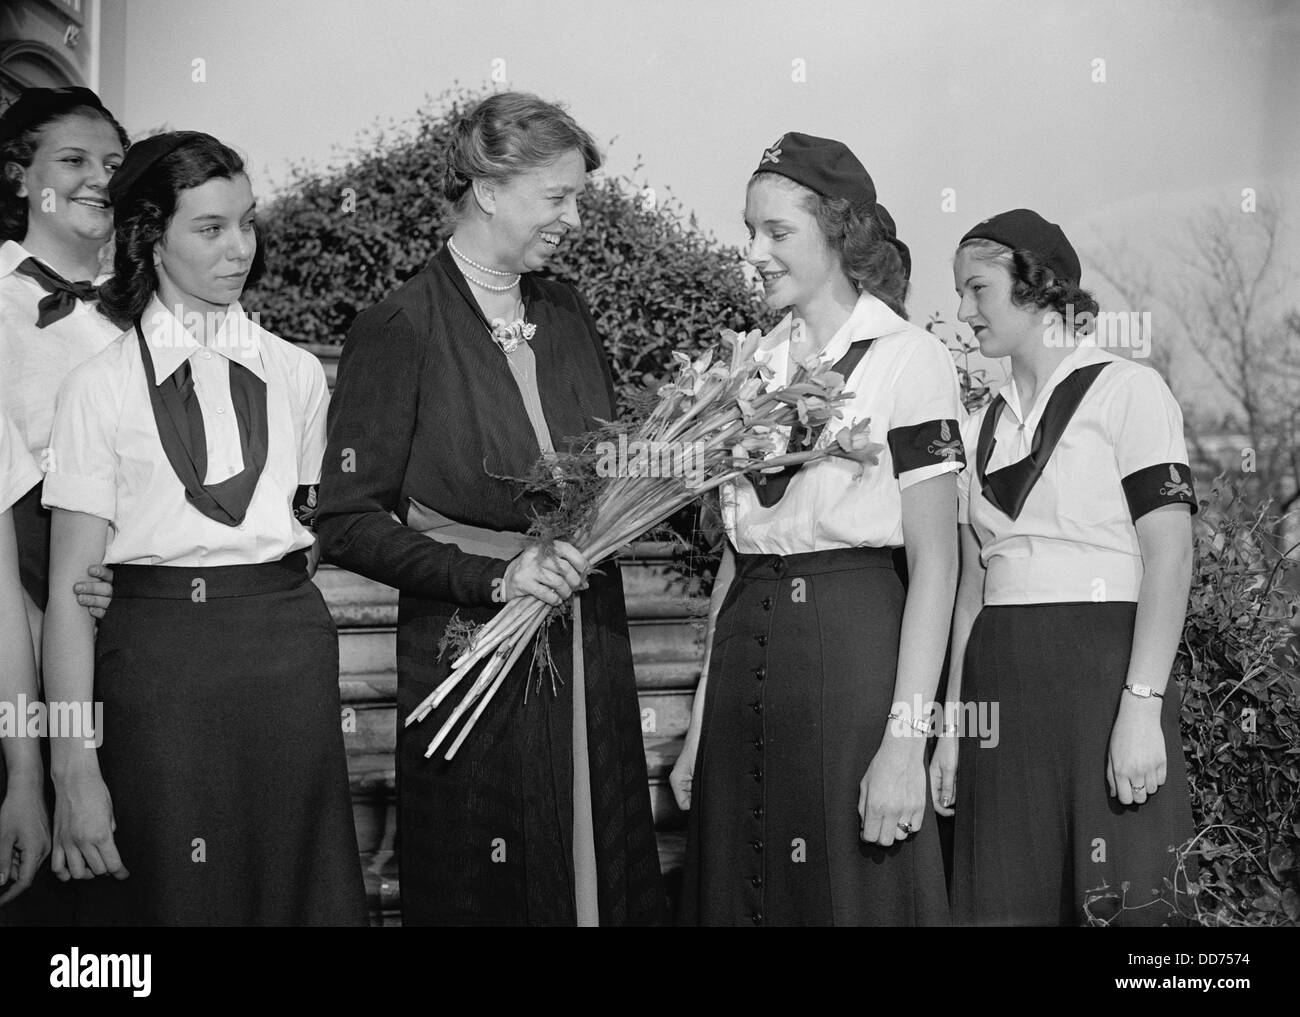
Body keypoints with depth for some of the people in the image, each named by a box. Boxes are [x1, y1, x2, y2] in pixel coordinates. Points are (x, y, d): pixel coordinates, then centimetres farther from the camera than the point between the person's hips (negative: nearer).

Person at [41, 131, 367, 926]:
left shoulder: (297, 375, 6)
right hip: (156, 659, -2)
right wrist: (74, 766, -11)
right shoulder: (101, 387, -3)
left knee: (298, 891, 8)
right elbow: (71, 586, -6)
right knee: (167, 896, 6)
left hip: (290, 661, 3)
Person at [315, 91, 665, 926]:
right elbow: (349, 524, -10)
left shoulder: (569, 315, 8)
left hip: (591, 657, 5)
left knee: (611, 884, 11)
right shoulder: (400, 329, -10)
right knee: (479, 894, 7)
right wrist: (493, 576, -18)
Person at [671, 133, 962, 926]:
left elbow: (934, 562, -9)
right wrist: (702, 721, 13)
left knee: (853, 895, 3)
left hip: (851, 645, -6)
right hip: (744, 647, 6)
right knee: (738, 894, 11)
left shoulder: (908, 358, -6)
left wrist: (906, 737, -16)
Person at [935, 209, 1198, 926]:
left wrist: (1141, 706, -18)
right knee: (1003, 902, 5)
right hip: (999, 680, 5)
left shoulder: (1125, 391, -2)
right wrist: (953, 721, 10)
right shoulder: (983, 427, 16)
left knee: (1113, 903, -5)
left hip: (1099, 670, -5)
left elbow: (1169, 556, -10)